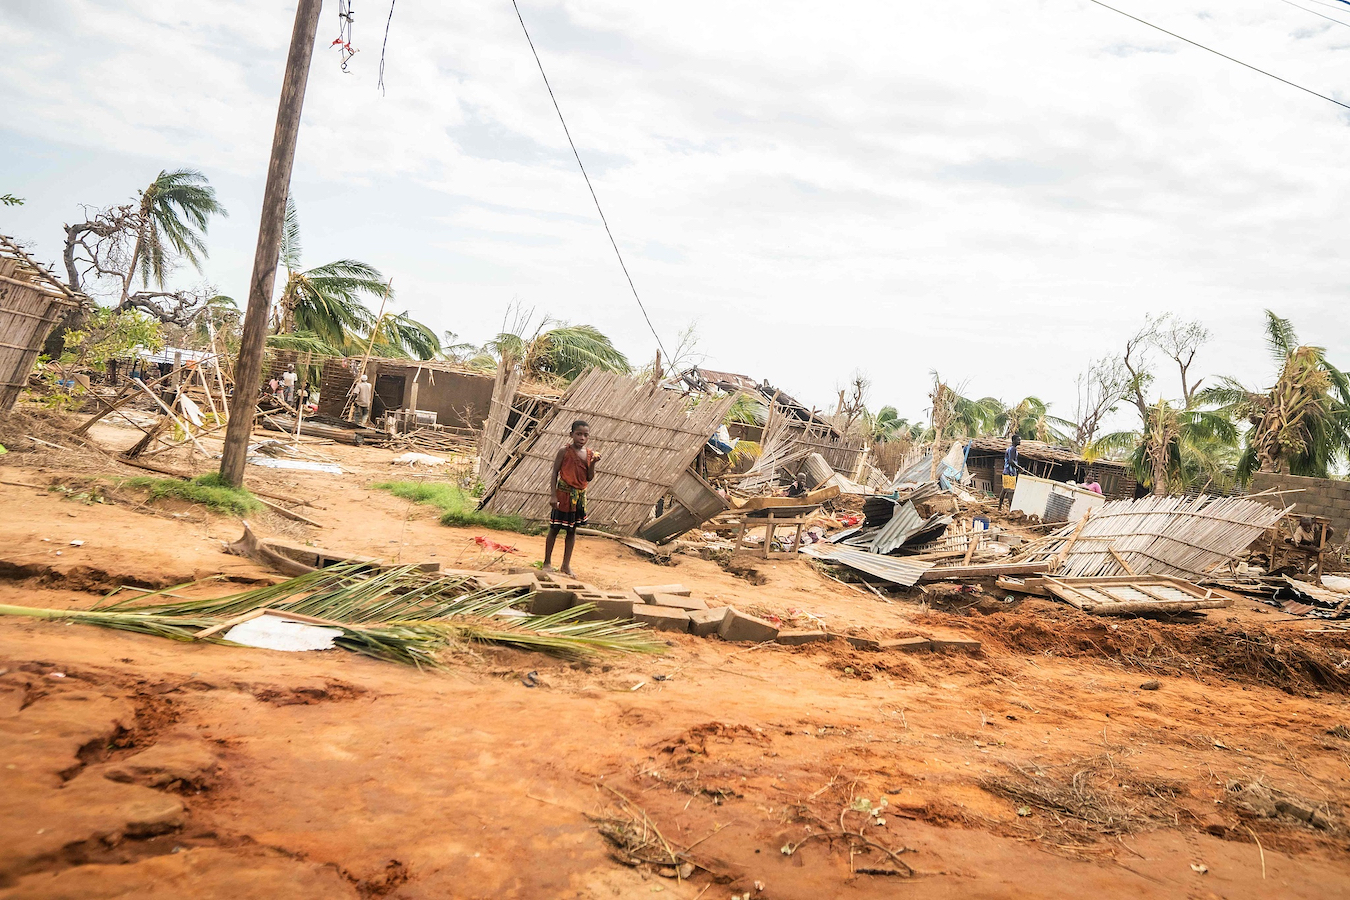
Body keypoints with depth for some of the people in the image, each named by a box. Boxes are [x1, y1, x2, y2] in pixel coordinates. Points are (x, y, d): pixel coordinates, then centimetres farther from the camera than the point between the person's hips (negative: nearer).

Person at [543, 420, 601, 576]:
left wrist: (593, 463, -13)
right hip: (564, 493, -5)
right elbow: (555, 473, -8)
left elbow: (589, 478, 3)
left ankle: (566, 565, 21)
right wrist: (554, 495, -13)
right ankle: (547, 562, 17)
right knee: (554, 528, 4)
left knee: (572, 530, 12)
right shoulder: (565, 451, -10)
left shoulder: (590, 453, 3)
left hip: (580, 495, 5)